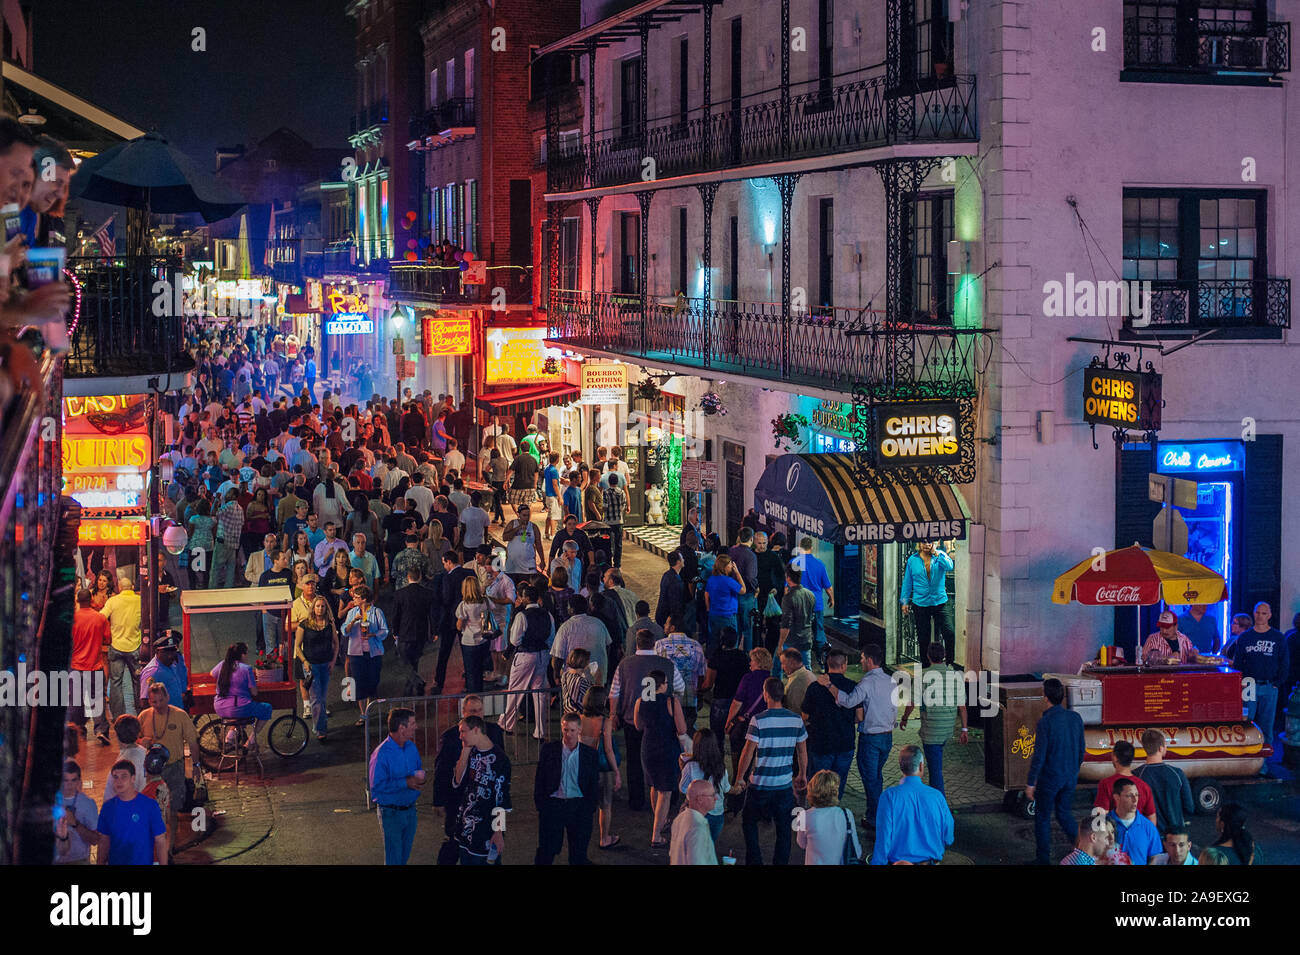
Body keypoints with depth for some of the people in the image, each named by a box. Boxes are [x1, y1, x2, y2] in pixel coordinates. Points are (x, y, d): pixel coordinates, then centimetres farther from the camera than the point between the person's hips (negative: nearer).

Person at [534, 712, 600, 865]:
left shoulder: (590, 753, 4)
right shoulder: (549, 750, 2)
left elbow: (594, 784, 8)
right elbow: (539, 780, 5)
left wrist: (590, 808, -1)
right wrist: (540, 805, -2)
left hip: (579, 806, 1)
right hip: (553, 805, -1)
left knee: (579, 854, 5)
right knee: (546, 850, 0)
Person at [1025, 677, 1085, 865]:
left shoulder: (1046, 721, -19)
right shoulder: (1076, 718, -1)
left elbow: (1039, 755, -18)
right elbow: (1081, 749, 9)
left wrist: (1030, 783, -10)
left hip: (1050, 778, -6)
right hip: (1070, 777, 6)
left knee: (1042, 817, 9)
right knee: (1063, 813, 21)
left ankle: (1044, 859, 16)